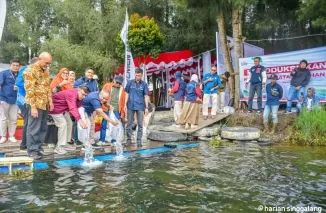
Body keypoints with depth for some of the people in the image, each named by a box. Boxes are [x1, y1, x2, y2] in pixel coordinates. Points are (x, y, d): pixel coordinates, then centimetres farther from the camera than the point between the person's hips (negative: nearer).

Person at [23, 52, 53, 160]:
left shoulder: (46, 71, 12)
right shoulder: (30, 70, -12)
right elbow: (30, 91, -16)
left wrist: (50, 100, 8)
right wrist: (33, 107, -19)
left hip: (44, 104, 7)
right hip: (36, 103, -7)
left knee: (43, 128, 12)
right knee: (34, 128, -1)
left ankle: (38, 147, 23)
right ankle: (32, 151, 9)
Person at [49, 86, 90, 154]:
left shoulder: (79, 97, -5)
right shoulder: (72, 94, -36)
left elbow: (79, 106, -5)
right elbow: (72, 108, -51)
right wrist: (79, 120, -61)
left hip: (63, 109, 10)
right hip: (55, 107, -10)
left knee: (69, 123, 9)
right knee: (63, 124, -18)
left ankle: (65, 144, 18)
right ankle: (59, 147, -12)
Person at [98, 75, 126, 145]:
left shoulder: (122, 89, 9)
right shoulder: (107, 85, 4)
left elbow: (123, 101, 10)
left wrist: (122, 112, 8)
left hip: (116, 110, 1)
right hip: (106, 109, -1)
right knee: (103, 125, 4)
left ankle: (114, 141, 15)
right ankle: (102, 140, 15)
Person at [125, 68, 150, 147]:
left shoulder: (144, 84, 1)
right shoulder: (130, 82, 2)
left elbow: (146, 96, 2)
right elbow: (127, 94, 7)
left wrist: (146, 107, -2)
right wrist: (125, 104, 1)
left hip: (140, 107, 0)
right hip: (130, 106, 1)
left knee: (140, 125, 4)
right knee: (129, 124, 8)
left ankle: (139, 141, 13)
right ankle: (128, 139, 20)